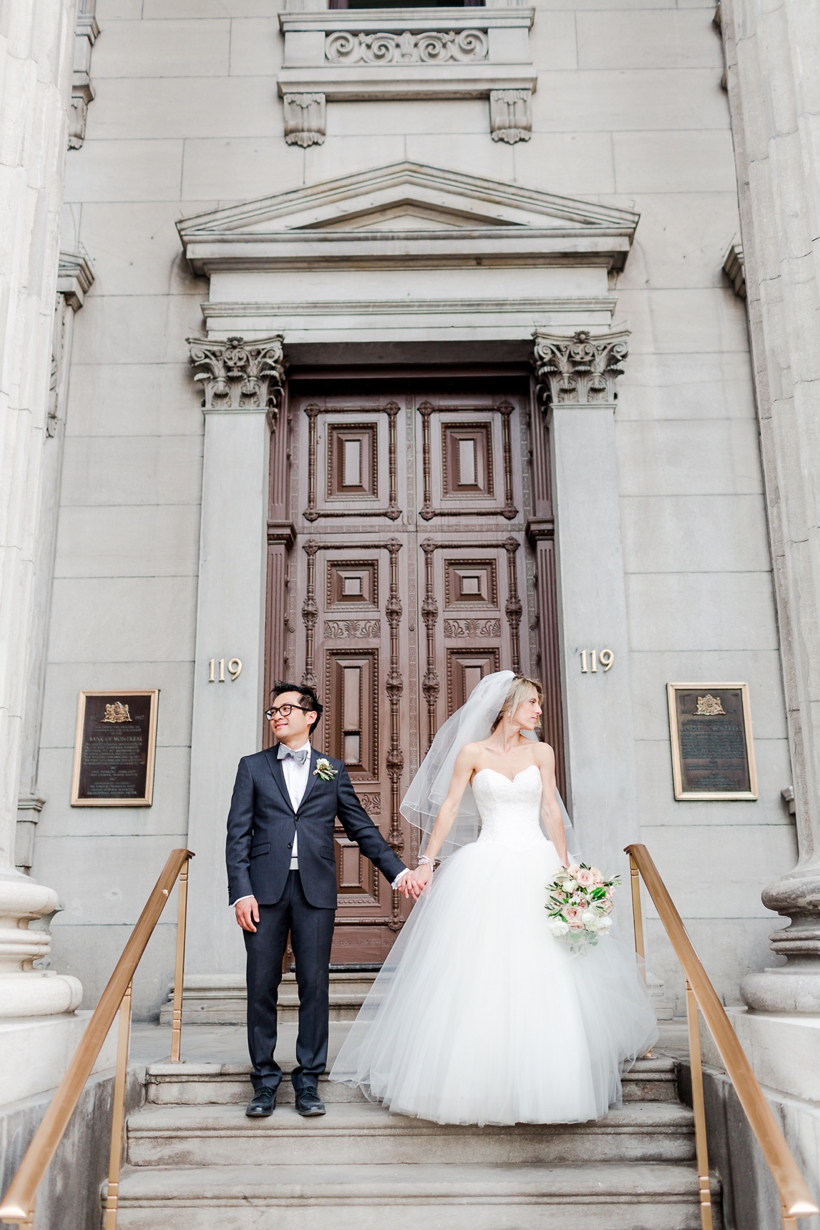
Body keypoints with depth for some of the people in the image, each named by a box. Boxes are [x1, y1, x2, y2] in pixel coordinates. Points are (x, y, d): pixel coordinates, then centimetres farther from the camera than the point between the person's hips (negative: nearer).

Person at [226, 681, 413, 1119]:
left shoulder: (332, 770, 13)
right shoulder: (253, 767, 11)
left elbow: (361, 827, 14)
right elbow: (238, 833, 5)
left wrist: (397, 870, 4)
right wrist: (241, 892, -6)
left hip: (316, 890, 0)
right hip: (265, 889, 0)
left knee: (314, 985, 2)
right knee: (262, 987, 3)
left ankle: (308, 1081, 13)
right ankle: (265, 1081, 15)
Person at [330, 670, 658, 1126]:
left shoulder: (542, 752, 10)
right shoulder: (471, 753, 3)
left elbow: (552, 813, 7)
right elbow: (449, 807, 0)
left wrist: (565, 869, 0)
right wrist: (427, 861, -7)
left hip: (537, 867, 2)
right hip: (486, 867, -2)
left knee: (542, 976, 0)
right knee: (479, 972, -3)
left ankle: (542, 1082, 11)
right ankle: (477, 1080, 7)